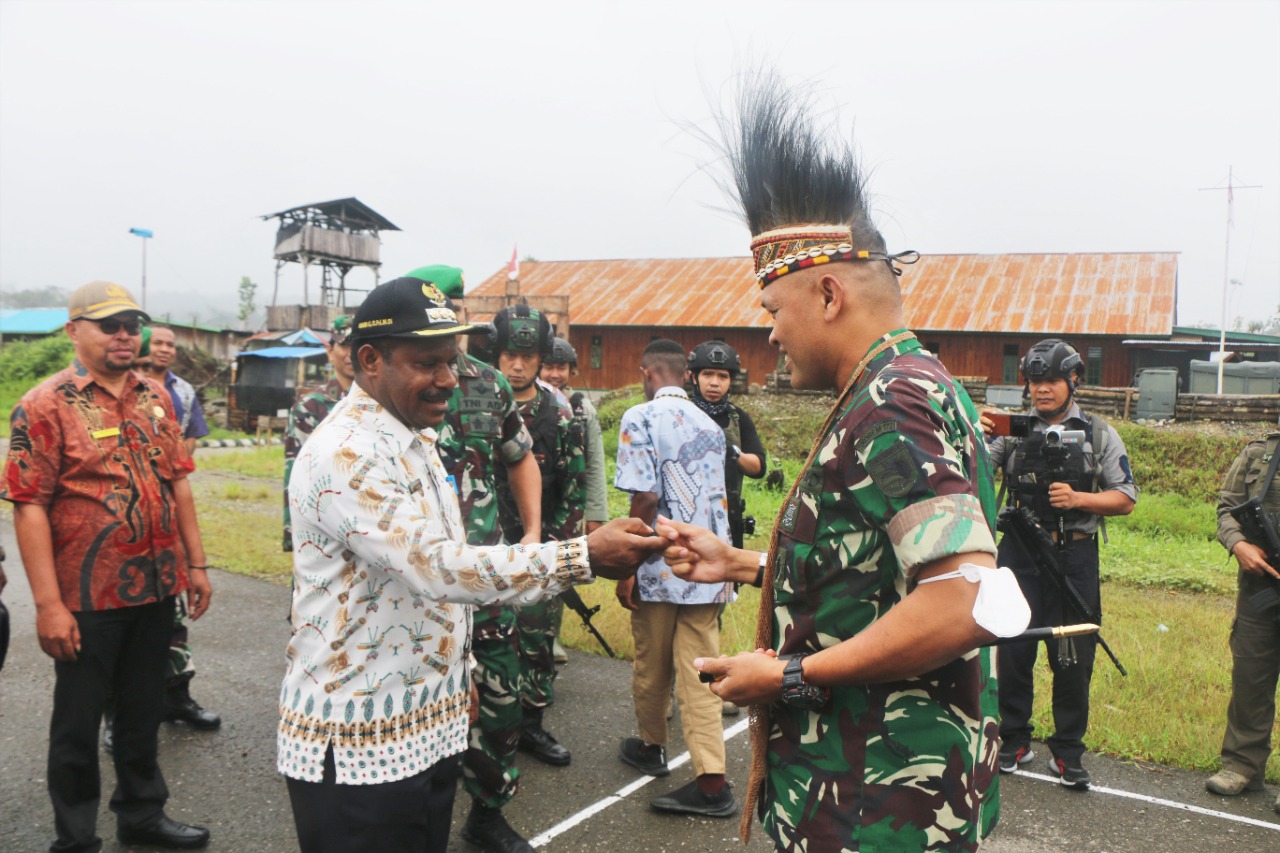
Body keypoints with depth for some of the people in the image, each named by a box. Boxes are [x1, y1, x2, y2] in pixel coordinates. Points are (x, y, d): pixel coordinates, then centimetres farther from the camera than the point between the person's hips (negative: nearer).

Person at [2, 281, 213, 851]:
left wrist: (196, 564, 8)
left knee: (143, 709, 19)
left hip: (157, 589, 5)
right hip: (88, 597, -5)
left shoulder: (155, 398, 7)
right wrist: (48, 604, -17)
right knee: (78, 722, 11)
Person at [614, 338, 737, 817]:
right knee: (699, 675, 5)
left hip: (661, 567, -4)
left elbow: (646, 498, -17)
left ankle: (651, 747, 35)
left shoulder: (641, 419, -9)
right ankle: (711, 781, 1)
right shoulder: (709, 424, 10)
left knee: (651, 667, 16)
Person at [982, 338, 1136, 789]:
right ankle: (1014, 742, 21)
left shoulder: (1099, 434, 4)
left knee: (1073, 660, 6)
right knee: (1013, 652, 5)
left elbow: (1125, 499, 3)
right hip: (1019, 555, 1)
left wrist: (1078, 499, -14)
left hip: (1074, 558, 0)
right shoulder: (1014, 430, 5)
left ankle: (1067, 753, 21)